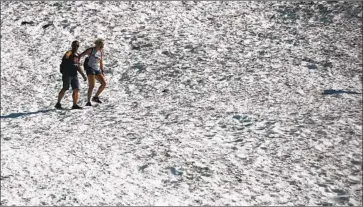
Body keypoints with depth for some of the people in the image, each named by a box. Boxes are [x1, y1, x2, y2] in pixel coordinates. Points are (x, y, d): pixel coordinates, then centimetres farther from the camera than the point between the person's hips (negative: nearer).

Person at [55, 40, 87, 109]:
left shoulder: (77, 55, 18)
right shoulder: (69, 53, -4)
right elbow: (65, 57, -26)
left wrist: (83, 75, 23)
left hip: (74, 75, 7)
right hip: (67, 74, -7)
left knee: (76, 90, -1)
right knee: (65, 89, -6)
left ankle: (75, 105, 4)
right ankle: (58, 103, 8)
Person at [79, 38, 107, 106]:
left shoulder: (101, 52, 13)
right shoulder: (90, 50, -3)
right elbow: (80, 55, -7)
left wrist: (102, 71, 16)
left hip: (97, 70, 6)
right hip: (90, 69, -6)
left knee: (104, 83, -5)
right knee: (92, 86, -16)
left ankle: (96, 97, 10)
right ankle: (88, 102, -8)